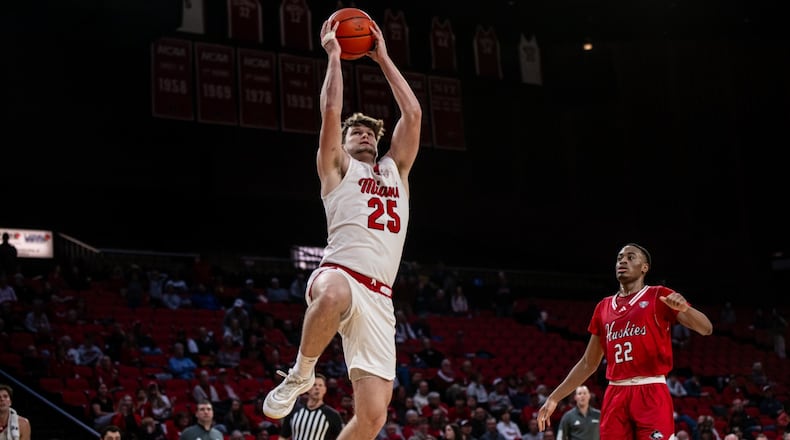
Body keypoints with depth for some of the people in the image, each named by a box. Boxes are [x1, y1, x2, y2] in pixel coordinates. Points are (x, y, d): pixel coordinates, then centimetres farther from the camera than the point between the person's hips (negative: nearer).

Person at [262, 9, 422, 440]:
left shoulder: (395, 169, 29)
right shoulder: (337, 167, 17)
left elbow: (413, 113, 22)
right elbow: (331, 110, 3)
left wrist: (382, 57, 24)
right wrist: (333, 55, 13)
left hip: (379, 297, 5)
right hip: (339, 274, -4)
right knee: (335, 296, -45)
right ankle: (300, 373, -19)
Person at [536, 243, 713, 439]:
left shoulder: (659, 297, 3)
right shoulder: (604, 307, 17)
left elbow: (706, 329, -6)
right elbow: (588, 363, 21)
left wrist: (684, 308, -27)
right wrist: (554, 398, 16)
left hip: (651, 393, -5)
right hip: (615, 395, 5)